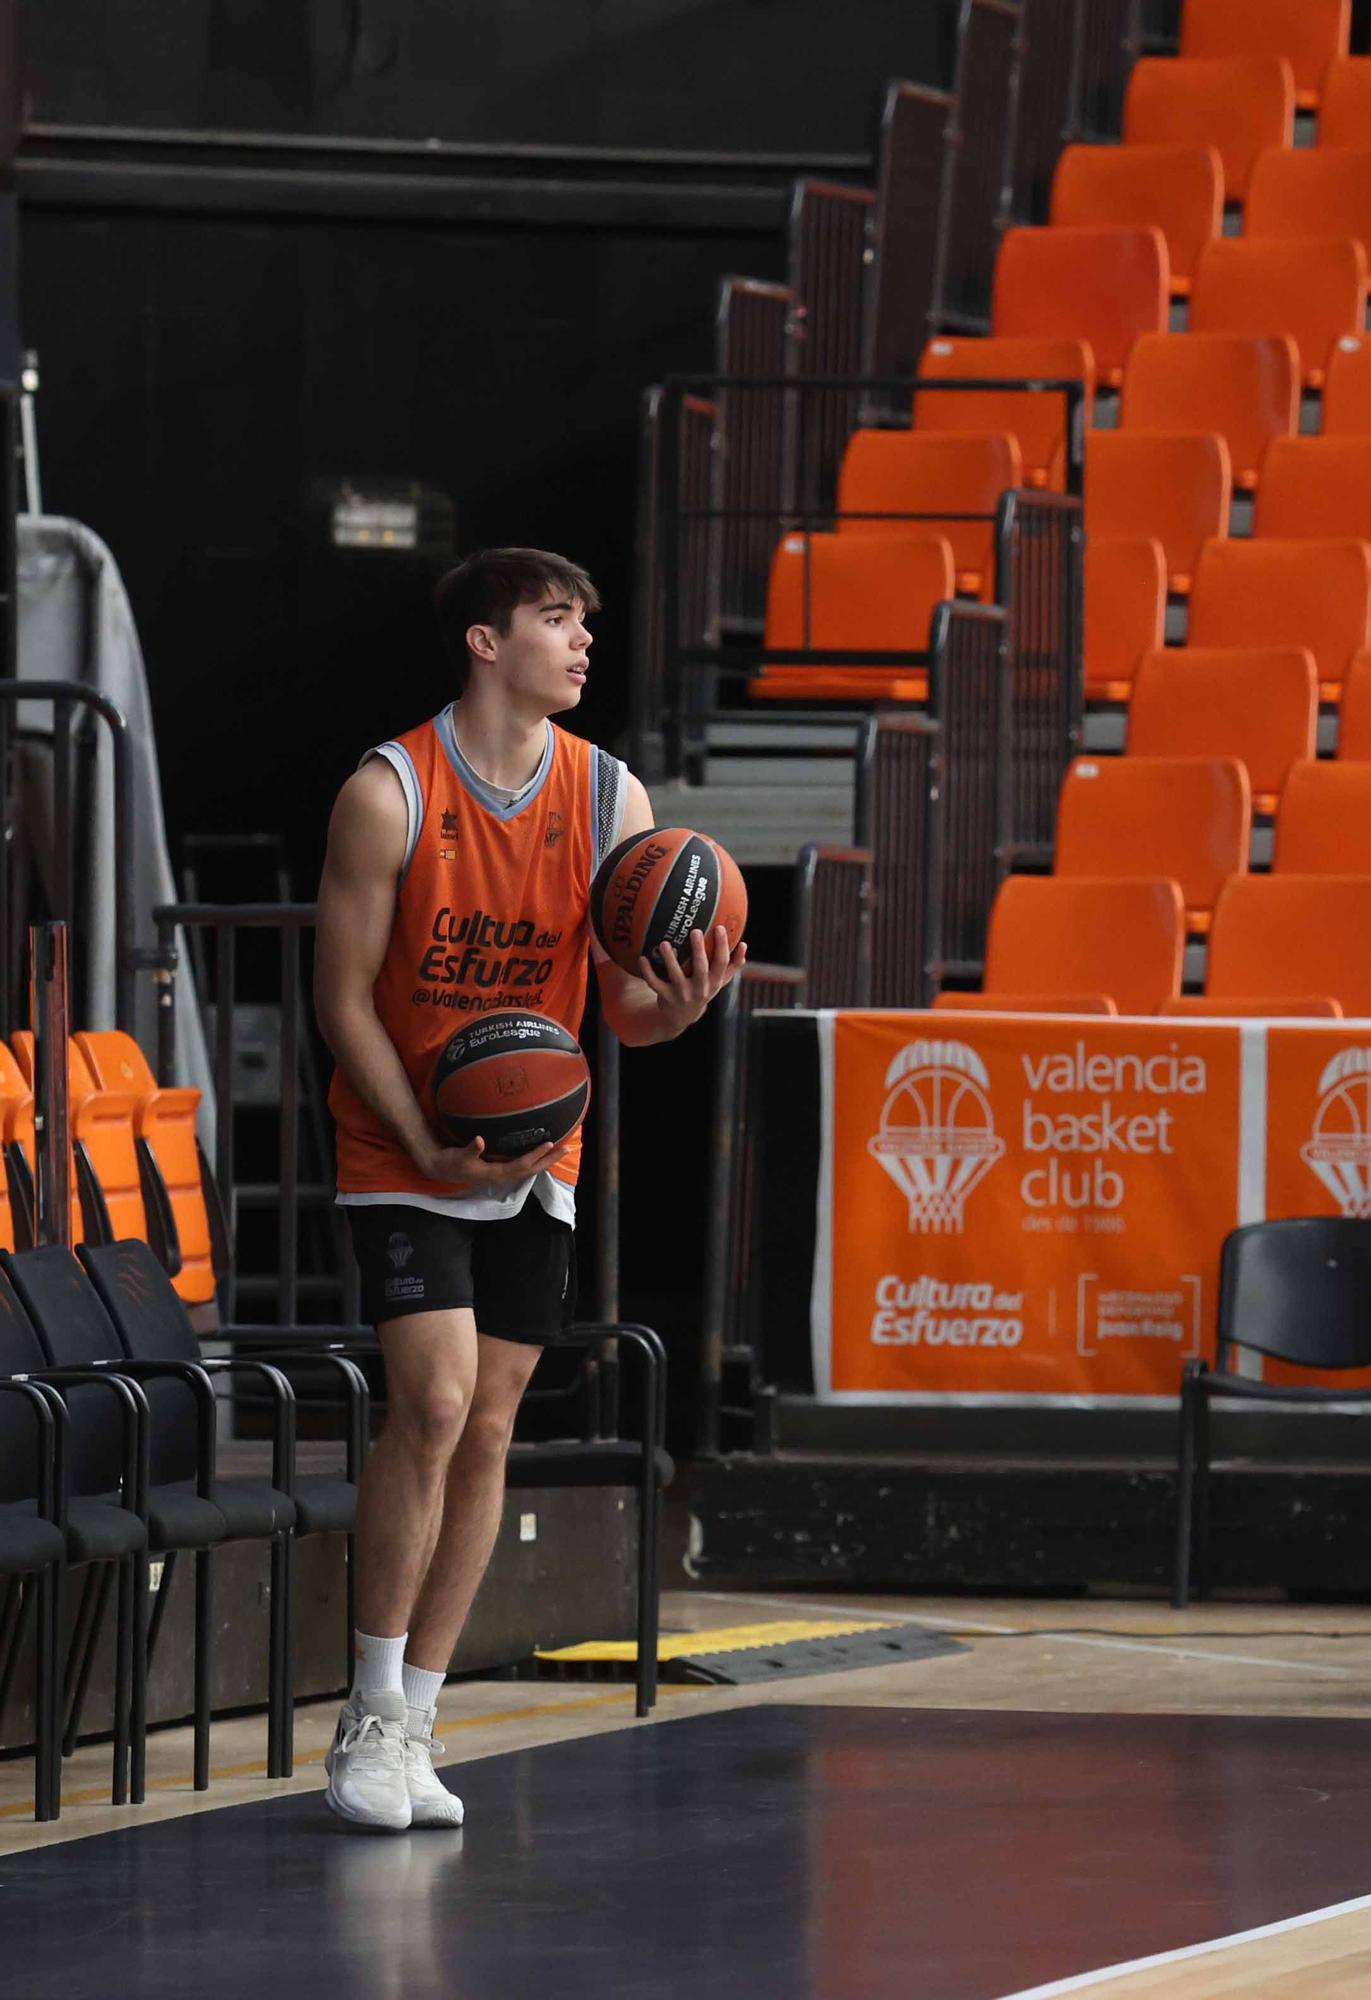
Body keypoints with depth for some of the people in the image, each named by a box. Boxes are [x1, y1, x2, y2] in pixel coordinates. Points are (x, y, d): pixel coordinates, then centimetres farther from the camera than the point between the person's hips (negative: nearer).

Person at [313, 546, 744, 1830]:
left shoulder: (610, 797, -1)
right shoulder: (388, 795, -13)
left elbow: (625, 1010, 1)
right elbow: (345, 1000, -9)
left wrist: (678, 1002, -23)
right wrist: (429, 1147, -19)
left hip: (536, 1154, 4)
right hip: (401, 1151, -4)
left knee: (487, 1431, 4)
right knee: (435, 1406, -17)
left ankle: (412, 1726, 12)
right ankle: (371, 1722, -6)